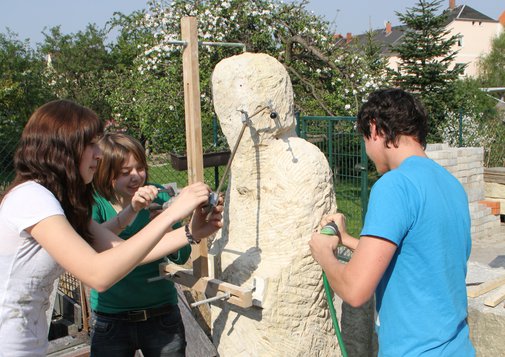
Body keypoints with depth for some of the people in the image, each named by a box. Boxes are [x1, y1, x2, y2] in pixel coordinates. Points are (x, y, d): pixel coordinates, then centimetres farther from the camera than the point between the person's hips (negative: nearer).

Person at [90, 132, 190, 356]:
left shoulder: (158, 196, -3)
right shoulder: (95, 203, -5)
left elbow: (181, 257, -7)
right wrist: (130, 211, -38)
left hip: (162, 315, 1)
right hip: (110, 320, 0)